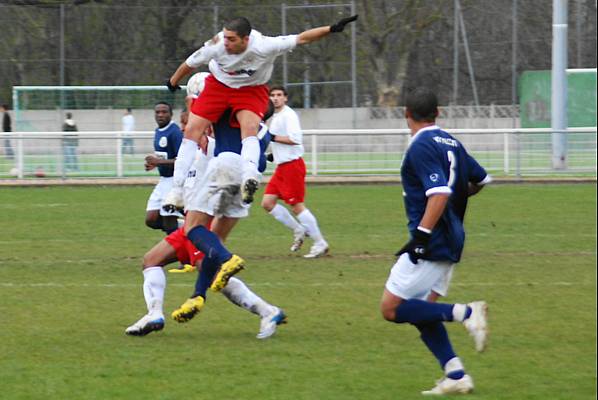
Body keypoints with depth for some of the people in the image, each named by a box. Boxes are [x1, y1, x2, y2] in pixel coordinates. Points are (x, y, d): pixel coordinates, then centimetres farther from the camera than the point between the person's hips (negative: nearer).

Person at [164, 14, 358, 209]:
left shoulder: (263, 47, -32)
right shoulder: (216, 46, -28)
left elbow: (301, 38, -25)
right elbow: (190, 64, -9)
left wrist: (332, 29, -31)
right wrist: (173, 83, 8)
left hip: (251, 90, -2)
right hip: (218, 85, 2)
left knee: (250, 127, -31)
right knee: (192, 130, -8)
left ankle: (248, 180, -47)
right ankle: (178, 190, -1)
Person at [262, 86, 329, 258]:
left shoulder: (288, 115, -12)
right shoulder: (275, 117, 17)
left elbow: (295, 138, -24)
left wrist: (273, 137, -19)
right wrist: (274, 154, 16)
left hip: (292, 165, -10)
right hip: (281, 166, 10)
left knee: (297, 206, -9)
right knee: (267, 202, 3)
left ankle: (320, 243, -2)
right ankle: (298, 230, 14)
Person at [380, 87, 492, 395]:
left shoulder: (421, 147, -14)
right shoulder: (450, 143, 12)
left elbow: (439, 193, -25)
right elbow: (481, 179, 24)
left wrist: (421, 236, -25)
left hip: (432, 244, -9)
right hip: (451, 243, 9)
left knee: (391, 309, -7)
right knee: (421, 312, 13)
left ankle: (465, 313, -16)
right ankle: (455, 376, 3)